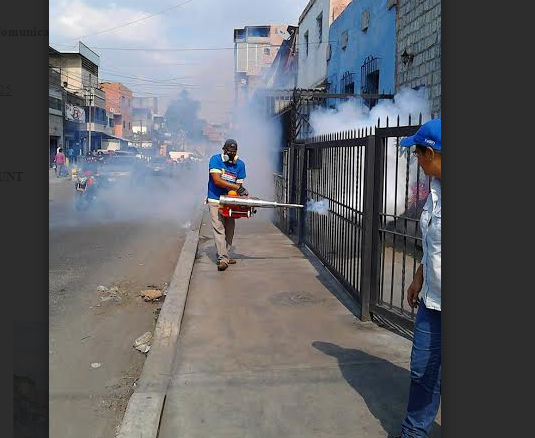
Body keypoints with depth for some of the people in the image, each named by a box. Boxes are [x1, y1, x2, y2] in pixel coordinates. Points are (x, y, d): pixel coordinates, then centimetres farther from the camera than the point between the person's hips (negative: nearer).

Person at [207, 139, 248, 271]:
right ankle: (223, 259, -16)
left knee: (229, 229, 8)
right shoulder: (215, 160, -10)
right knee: (219, 228, -13)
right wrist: (237, 187, -27)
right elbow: (217, 180, -21)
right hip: (215, 200, -5)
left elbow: (239, 184, 3)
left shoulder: (240, 164, 2)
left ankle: (223, 255, 22)